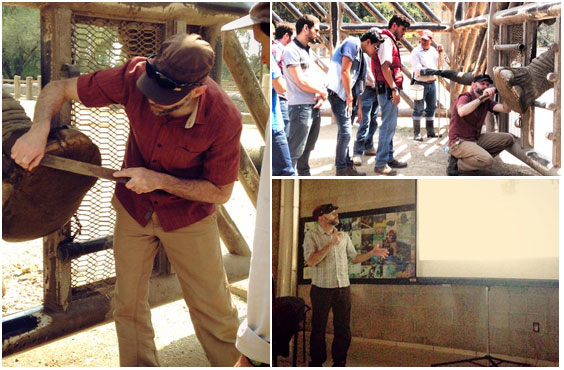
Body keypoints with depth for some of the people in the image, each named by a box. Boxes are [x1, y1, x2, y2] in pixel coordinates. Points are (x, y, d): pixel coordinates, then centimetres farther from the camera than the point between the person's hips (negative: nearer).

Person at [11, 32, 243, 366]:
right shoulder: (135, 76, -25)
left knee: (213, 308, 7)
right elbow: (58, 89, -12)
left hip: (188, 216, -2)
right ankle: (140, 364, 35)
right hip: (133, 208, 3)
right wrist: (39, 130, -31)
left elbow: (221, 192, -16)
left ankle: (234, 363, 32)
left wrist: (159, 180, -25)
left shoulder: (224, 119, -30)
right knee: (129, 305, 13)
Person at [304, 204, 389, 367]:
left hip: (343, 288, 4)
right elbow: (311, 261, -17)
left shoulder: (344, 236, 10)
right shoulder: (312, 235, -5)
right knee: (318, 328, 5)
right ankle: (316, 363, 17)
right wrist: (331, 244, -20)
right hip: (322, 288, -4)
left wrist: (371, 253, -2)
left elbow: (354, 258, 13)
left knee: (343, 328, 8)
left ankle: (339, 362, 21)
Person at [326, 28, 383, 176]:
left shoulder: (362, 58, 20)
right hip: (338, 92, -10)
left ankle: (347, 165, 21)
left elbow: (359, 84, 22)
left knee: (345, 130, 14)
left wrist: (360, 107, 20)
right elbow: (344, 72, -15)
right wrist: (349, 97, -13)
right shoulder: (353, 43, -8)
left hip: (346, 95, 10)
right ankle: (341, 170, -5)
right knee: (345, 131, -11)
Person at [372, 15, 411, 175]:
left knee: (390, 126, 15)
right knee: (388, 126, -9)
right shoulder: (386, 40, -12)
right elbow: (385, 67, -22)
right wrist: (394, 88, -22)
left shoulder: (390, 41, 20)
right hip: (388, 90, -11)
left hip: (390, 90, 11)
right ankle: (380, 164, -6)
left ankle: (389, 158, 24)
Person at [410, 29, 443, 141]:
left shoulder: (433, 50, 9)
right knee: (418, 109, -4)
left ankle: (430, 131, 23)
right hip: (420, 84, -6)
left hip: (432, 83, 6)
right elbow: (418, 70, -16)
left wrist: (440, 53, -2)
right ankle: (417, 134, -1)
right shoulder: (416, 52, -9)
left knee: (431, 107, 12)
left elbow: (439, 66, 9)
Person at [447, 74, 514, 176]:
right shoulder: (465, 97, -11)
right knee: (487, 160, -30)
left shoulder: (486, 102, 10)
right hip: (459, 142, -9)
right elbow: (461, 112, -35)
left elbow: (506, 109, -1)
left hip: (476, 139, 9)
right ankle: (456, 163, -8)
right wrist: (482, 98, -36)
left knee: (508, 139, 4)